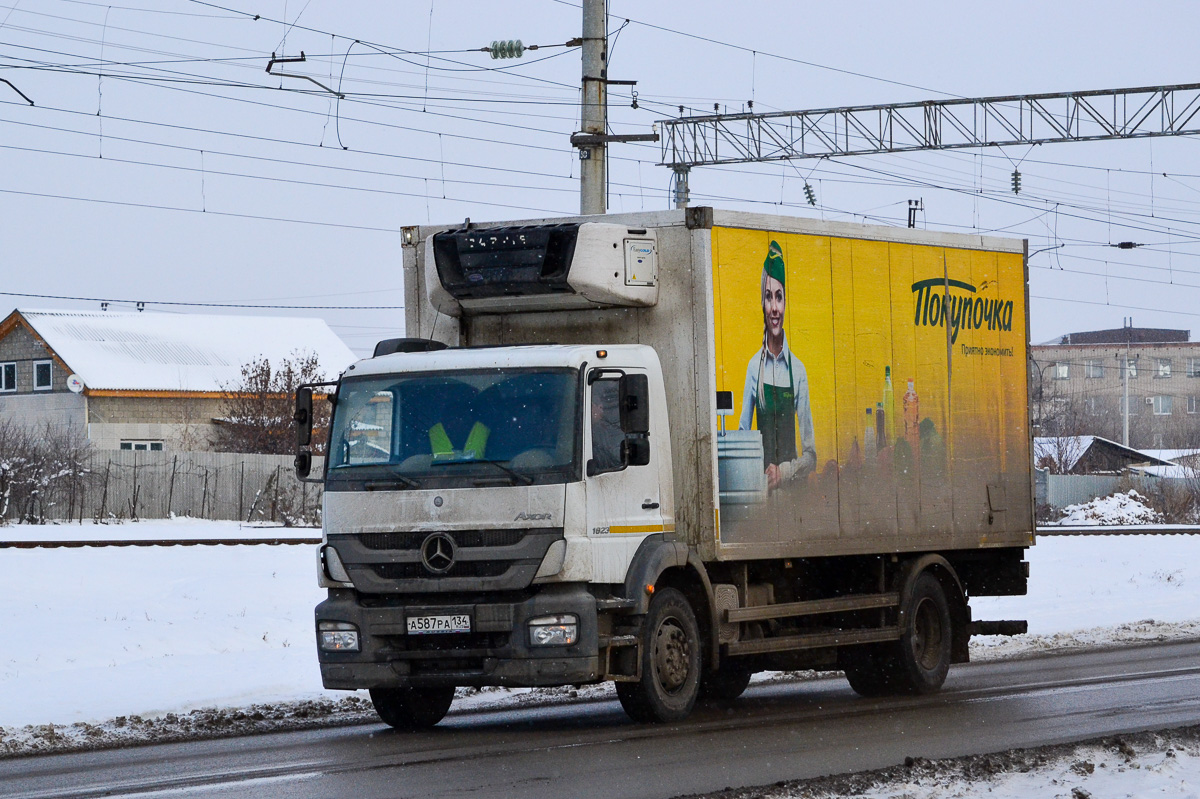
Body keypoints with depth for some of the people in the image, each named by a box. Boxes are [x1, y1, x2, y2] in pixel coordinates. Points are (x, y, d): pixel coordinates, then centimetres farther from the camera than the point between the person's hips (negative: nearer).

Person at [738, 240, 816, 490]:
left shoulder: (797, 370, 3)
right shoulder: (754, 366, 6)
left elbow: (810, 454, 4)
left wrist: (785, 471, -12)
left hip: (791, 484, -1)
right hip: (760, 483, 1)